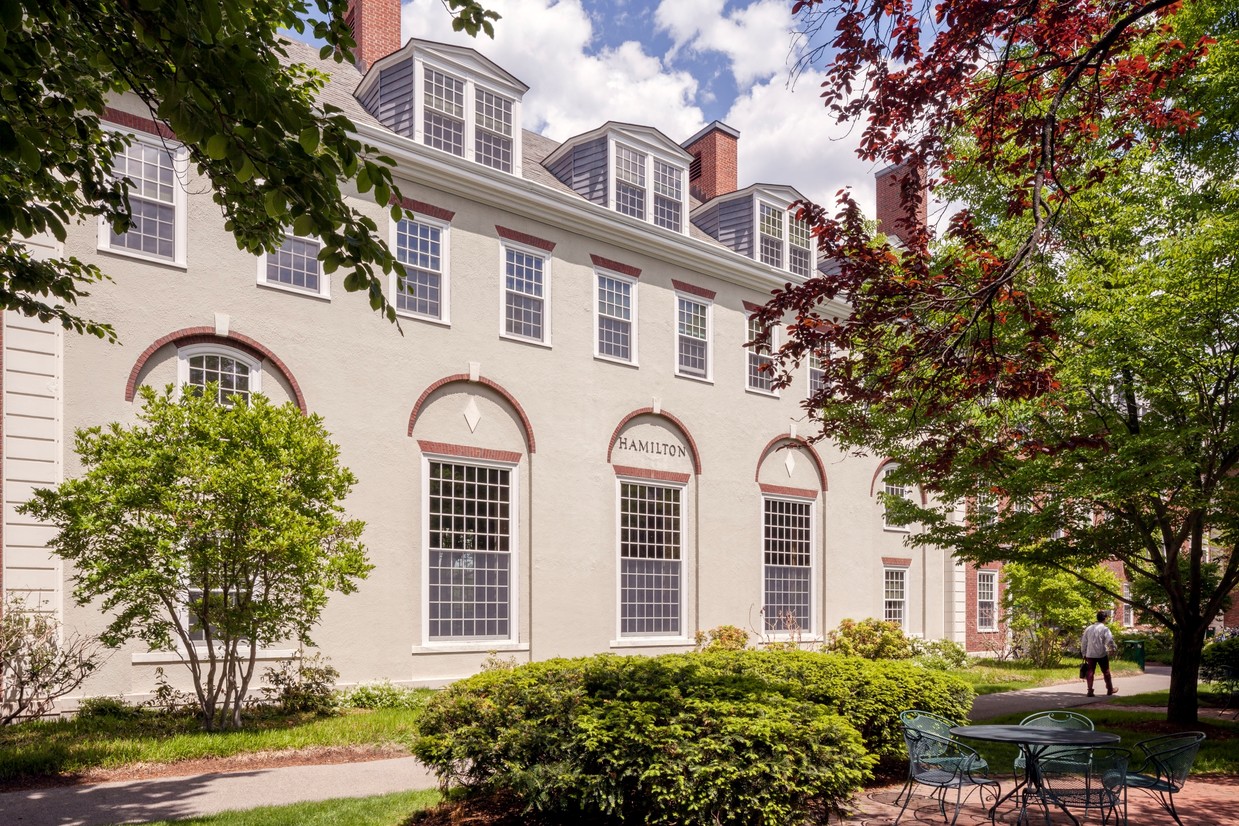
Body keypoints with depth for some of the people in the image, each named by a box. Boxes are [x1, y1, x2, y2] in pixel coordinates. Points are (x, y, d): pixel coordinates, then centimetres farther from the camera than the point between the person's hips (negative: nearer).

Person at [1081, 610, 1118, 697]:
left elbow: (1083, 642, 12)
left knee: (1090, 672, 4)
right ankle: (1110, 689, 25)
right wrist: (1113, 649, 2)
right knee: (1106, 671, 12)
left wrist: (1084, 653, 18)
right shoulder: (1105, 629, -8)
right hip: (1102, 654, -4)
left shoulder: (1089, 628, 9)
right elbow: (1109, 640, -16)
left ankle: (1090, 691, -1)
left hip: (1090, 654, 4)